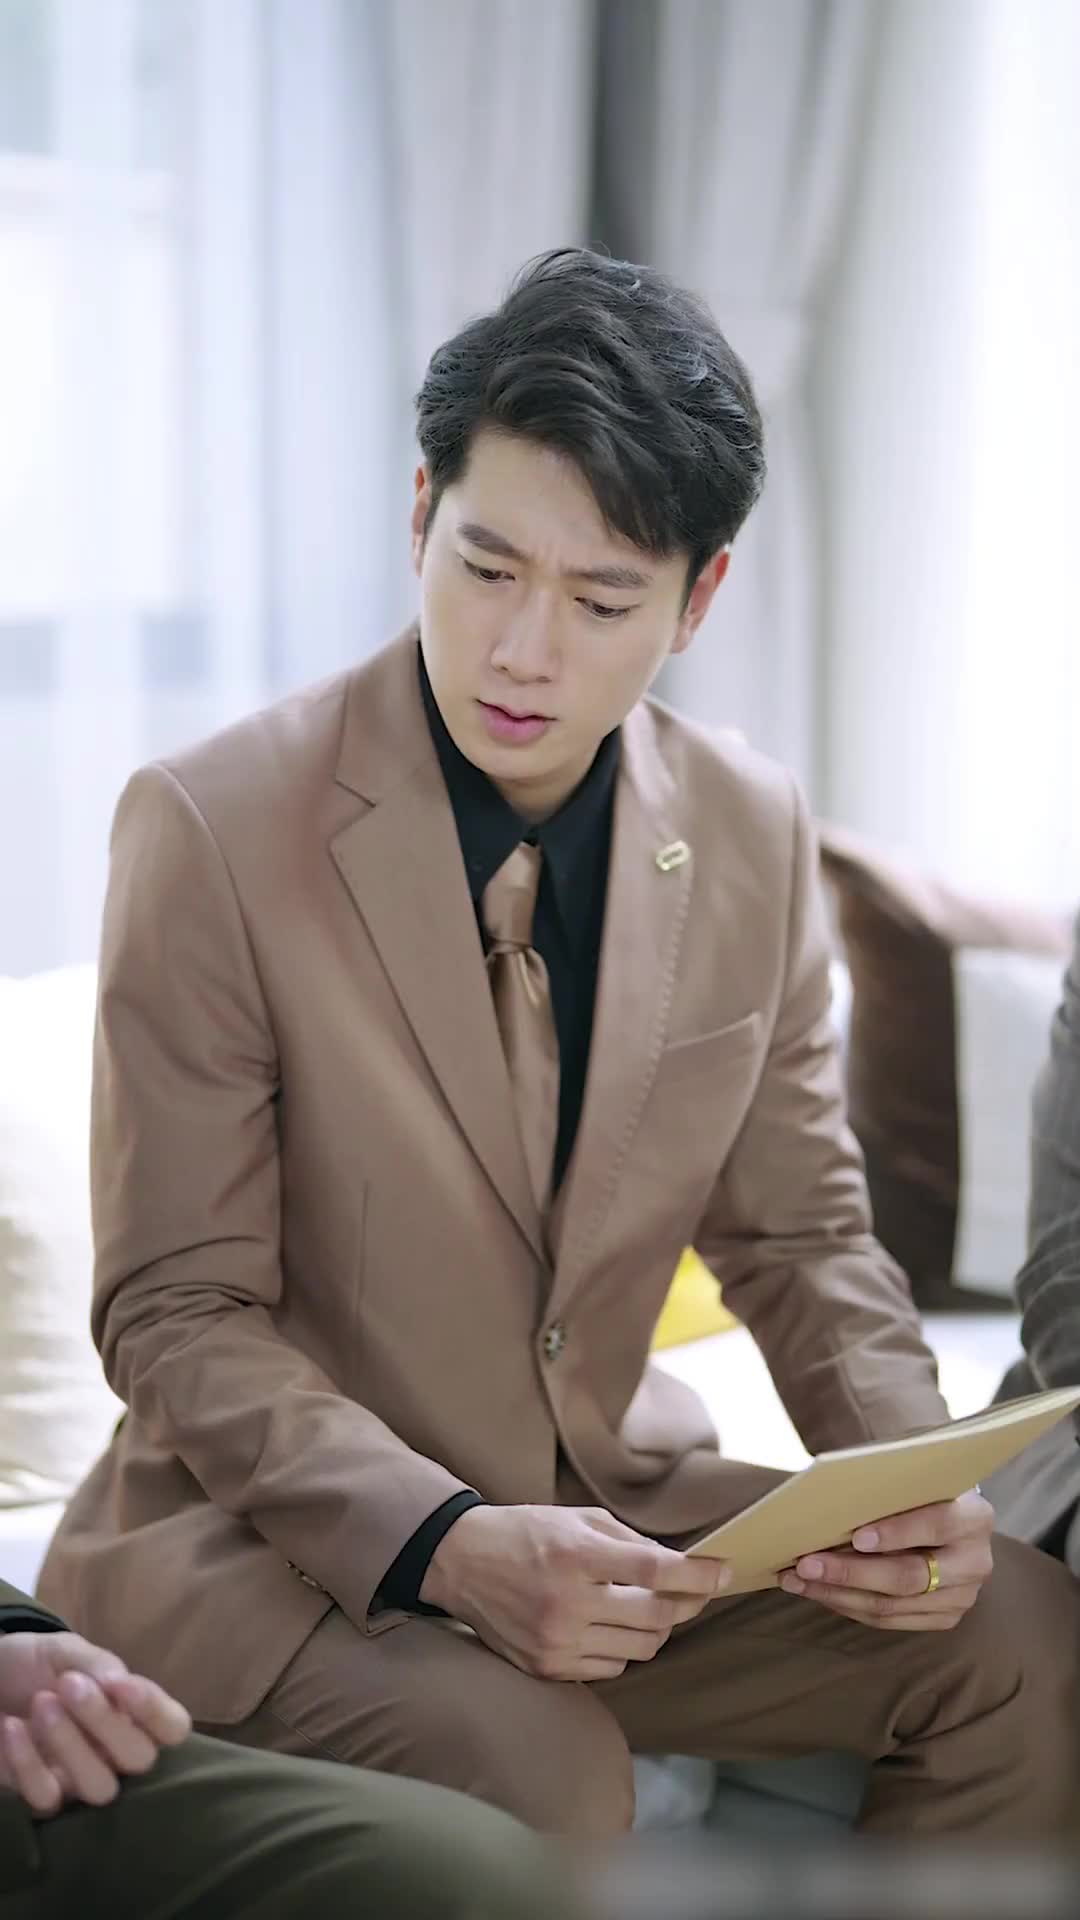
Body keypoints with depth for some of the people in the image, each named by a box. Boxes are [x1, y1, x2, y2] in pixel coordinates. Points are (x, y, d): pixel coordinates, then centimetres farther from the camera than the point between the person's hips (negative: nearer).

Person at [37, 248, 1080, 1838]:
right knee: (536, 1769, -33)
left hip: (609, 1499, 5)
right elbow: (178, 1316, -14)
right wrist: (448, 1543, -29)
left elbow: (799, 1233, 8)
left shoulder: (752, 837, -1)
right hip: (274, 1534, -5)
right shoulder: (210, 828, -16)